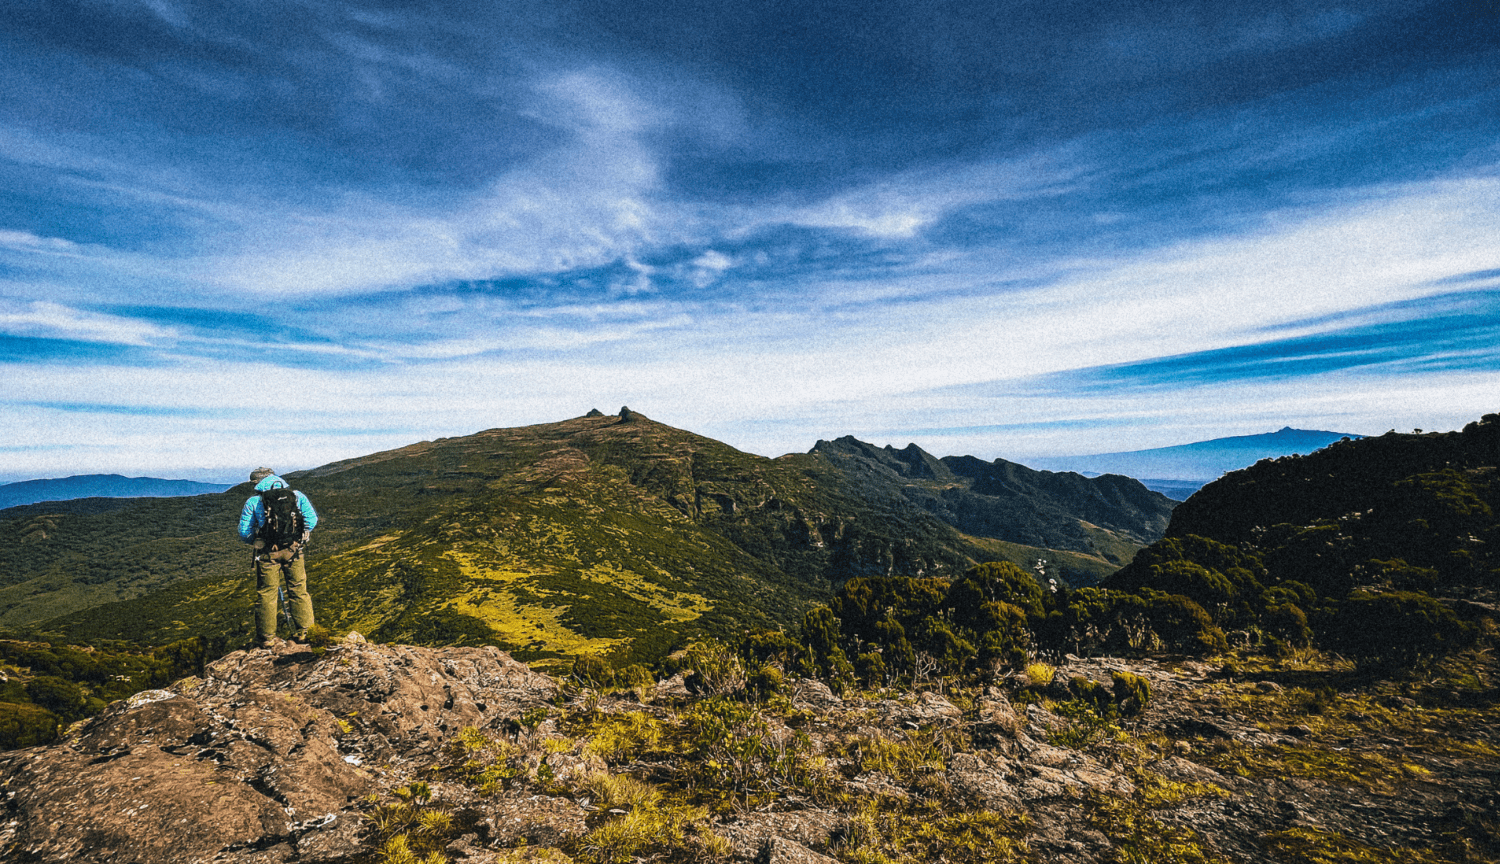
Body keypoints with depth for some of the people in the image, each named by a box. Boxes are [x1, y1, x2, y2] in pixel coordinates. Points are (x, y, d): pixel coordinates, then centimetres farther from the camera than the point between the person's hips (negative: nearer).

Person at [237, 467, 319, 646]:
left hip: (267, 552, -1)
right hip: (294, 550, 1)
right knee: (298, 590, 12)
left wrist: (256, 542, 19)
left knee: (266, 593, 11)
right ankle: (304, 631, 17)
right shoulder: (297, 495, 4)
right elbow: (312, 519, -3)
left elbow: (244, 533, -1)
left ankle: (266, 636, 19)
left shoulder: (253, 501, 1)